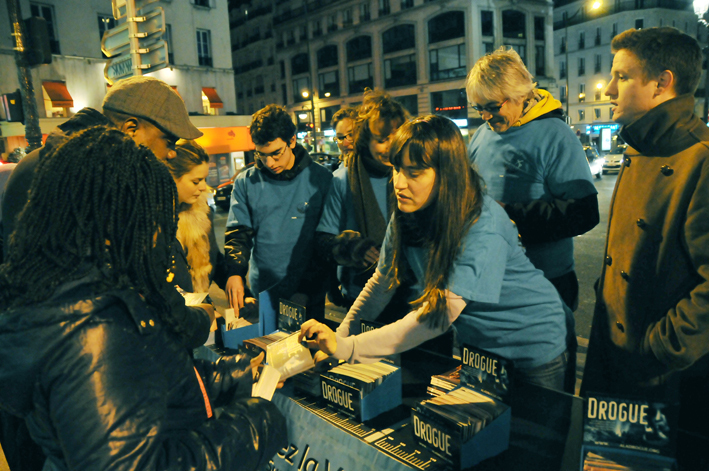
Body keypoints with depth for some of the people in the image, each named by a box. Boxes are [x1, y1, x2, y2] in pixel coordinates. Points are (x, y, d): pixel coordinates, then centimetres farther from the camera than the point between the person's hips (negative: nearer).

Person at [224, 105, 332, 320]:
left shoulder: (321, 179, -6)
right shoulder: (245, 182, 2)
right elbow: (238, 233, 0)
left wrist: (307, 291, -10)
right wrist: (235, 273, -19)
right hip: (260, 293, 2)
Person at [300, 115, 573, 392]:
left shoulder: (484, 228, -35)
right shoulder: (406, 217, -14)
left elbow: (438, 316, -39)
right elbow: (382, 282, -5)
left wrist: (347, 348, -41)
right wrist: (337, 340, -13)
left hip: (533, 345, -5)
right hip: (475, 341, 6)